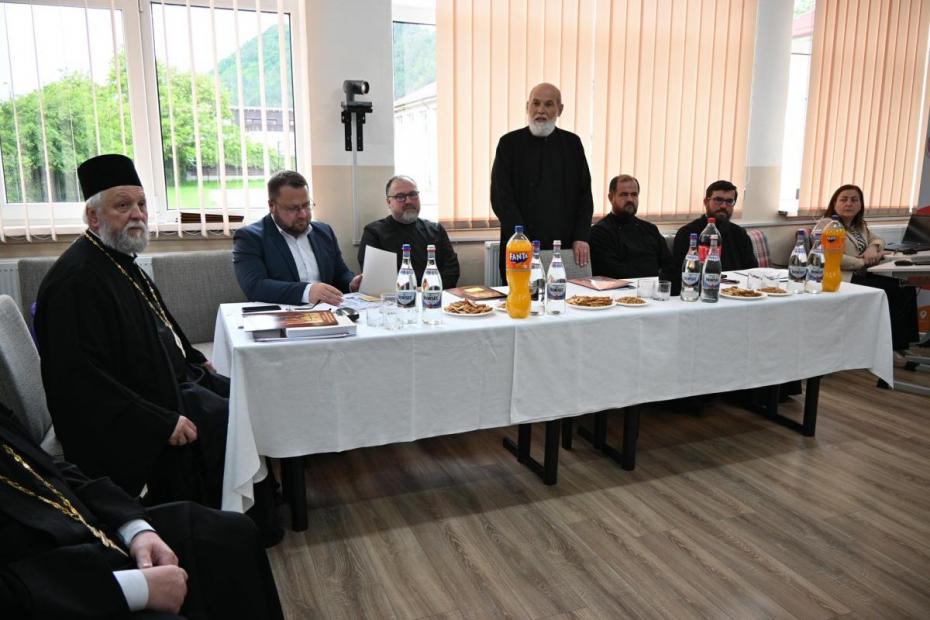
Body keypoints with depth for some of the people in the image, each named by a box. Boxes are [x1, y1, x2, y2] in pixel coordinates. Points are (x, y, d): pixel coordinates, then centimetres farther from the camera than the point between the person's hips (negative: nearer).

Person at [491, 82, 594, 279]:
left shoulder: (572, 143, 10)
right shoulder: (510, 143, 1)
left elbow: (584, 194, 10)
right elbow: (500, 196, -5)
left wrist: (581, 237, -1)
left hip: (567, 247, 2)